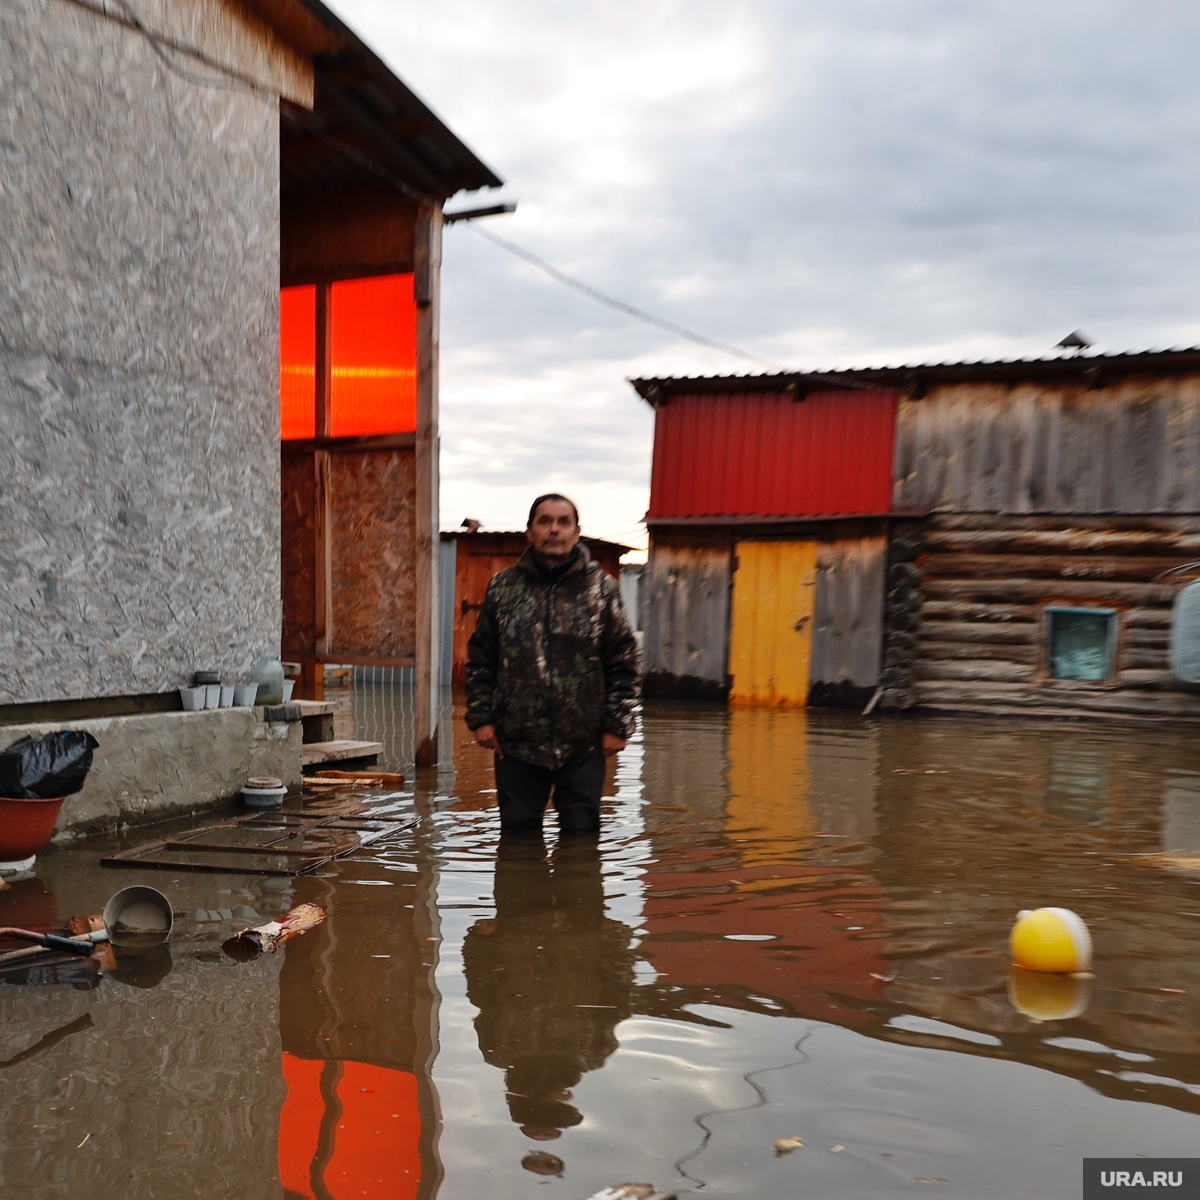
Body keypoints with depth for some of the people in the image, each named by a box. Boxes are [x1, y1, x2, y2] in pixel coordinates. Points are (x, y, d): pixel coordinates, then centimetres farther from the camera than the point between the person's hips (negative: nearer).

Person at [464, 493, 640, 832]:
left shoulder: (602, 588, 2)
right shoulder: (502, 588, 5)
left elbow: (623, 662, 2)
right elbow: (480, 658, 8)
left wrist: (616, 725, -2)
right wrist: (481, 716, 1)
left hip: (582, 744, -1)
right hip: (516, 743, 1)